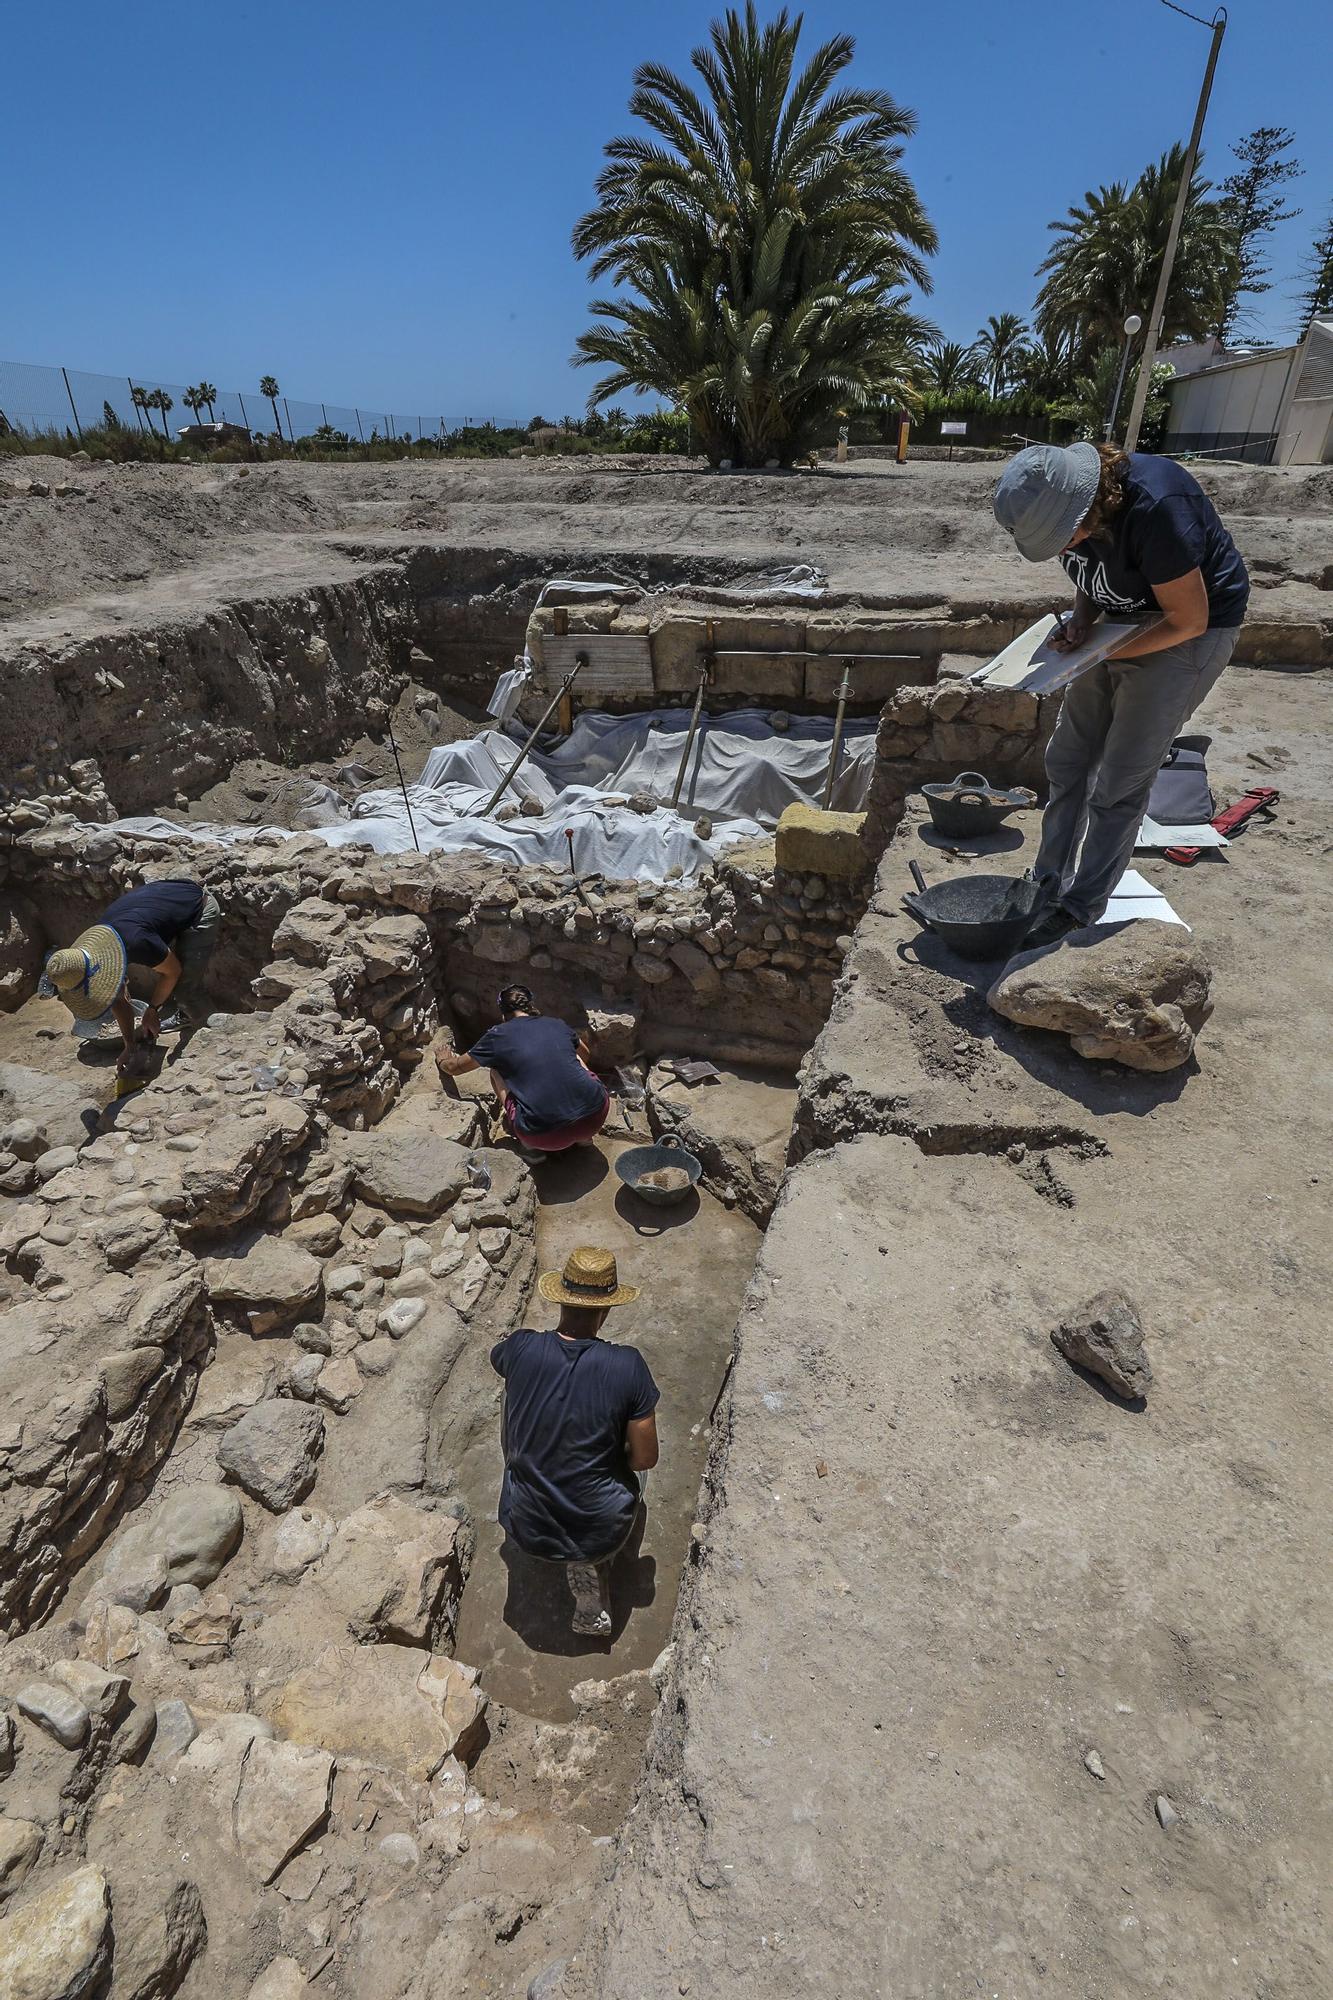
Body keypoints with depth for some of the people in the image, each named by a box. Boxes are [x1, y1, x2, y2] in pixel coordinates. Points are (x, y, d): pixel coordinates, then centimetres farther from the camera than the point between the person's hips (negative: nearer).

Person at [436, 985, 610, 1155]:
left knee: (496, 1071, 21)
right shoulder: (557, 1024, 18)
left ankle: (529, 1142, 11)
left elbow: (455, 1067, 28)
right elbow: (585, 1055, 41)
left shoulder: (498, 1036, 11)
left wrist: (443, 1060, 52)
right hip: (596, 1117, 3)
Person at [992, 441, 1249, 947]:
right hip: (1122, 619, 8)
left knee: (1120, 784, -5)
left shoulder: (1155, 508, -34)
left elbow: (1188, 620, -25)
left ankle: (1080, 906, 7)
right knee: (1066, 762, 8)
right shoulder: (1064, 497, -11)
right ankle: (1048, 883, 19)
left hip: (1188, 633, -7)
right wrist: (1081, 619, -12)